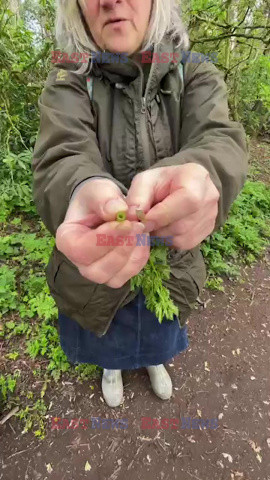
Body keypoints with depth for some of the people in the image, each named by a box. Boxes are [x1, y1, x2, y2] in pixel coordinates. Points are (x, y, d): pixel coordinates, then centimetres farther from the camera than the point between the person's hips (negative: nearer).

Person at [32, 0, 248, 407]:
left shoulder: (195, 73, -8)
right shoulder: (68, 81, -11)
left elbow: (222, 141, -25)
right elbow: (61, 159, -27)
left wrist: (198, 173, -49)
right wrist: (84, 190, -51)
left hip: (171, 260, 2)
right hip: (98, 264, 0)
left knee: (159, 328, 29)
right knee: (106, 332, 28)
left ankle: (155, 359, 68)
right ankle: (112, 365, 66)